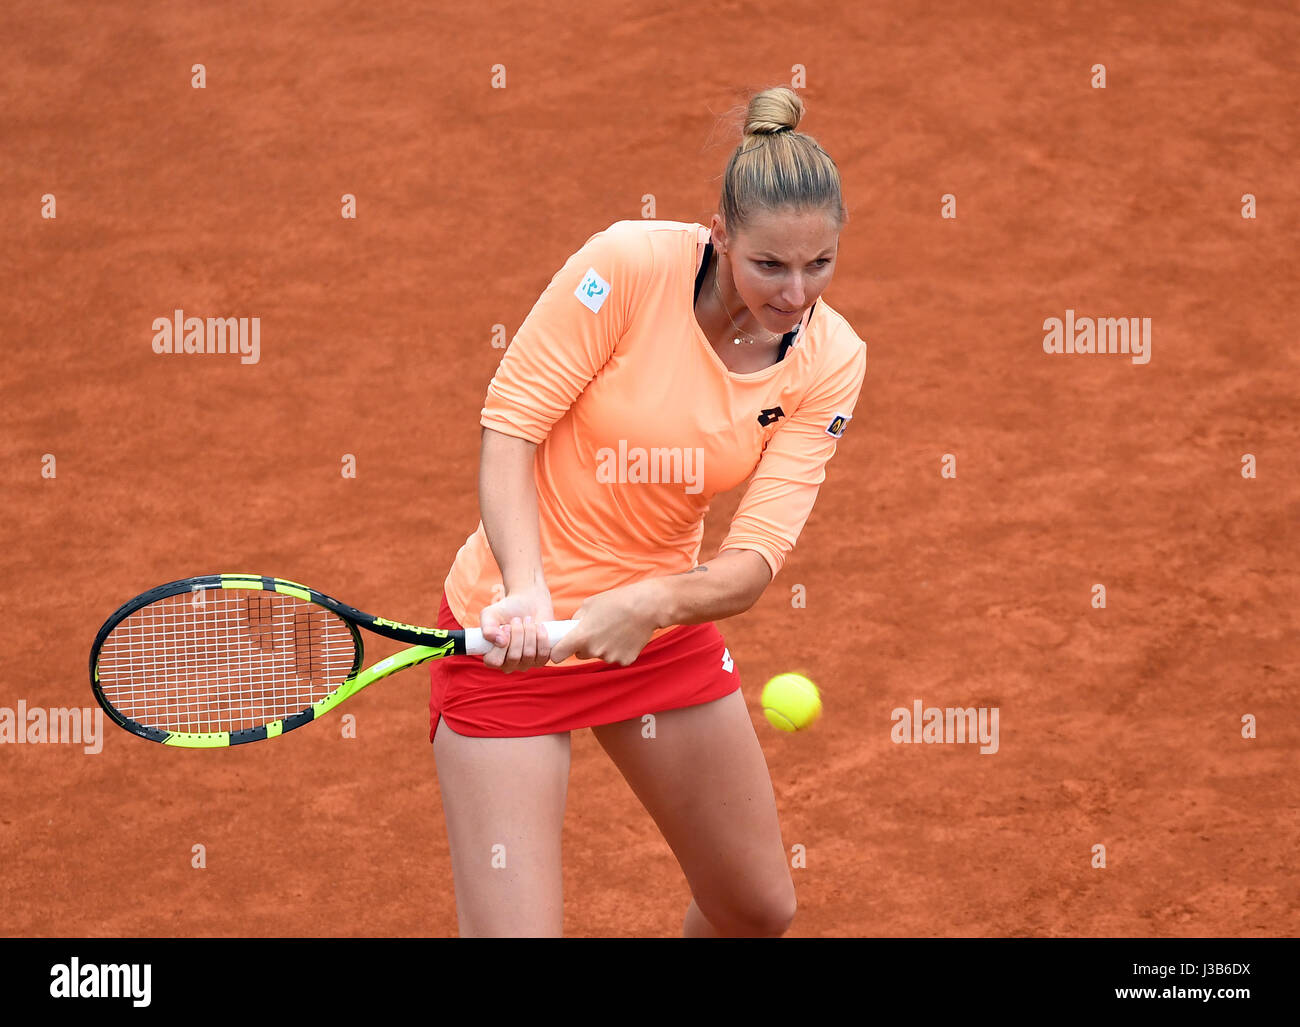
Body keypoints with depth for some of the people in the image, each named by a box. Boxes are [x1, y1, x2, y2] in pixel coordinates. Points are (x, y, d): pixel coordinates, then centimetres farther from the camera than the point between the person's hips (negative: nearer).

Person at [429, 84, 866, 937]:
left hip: (665, 629, 5)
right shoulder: (629, 266, -21)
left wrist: (652, 602, -35)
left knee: (761, 910, 15)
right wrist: (527, 589, -32)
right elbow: (507, 427, -18)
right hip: (512, 635, -5)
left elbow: (757, 560, -15)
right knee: (515, 933, -13)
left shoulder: (830, 361, -9)